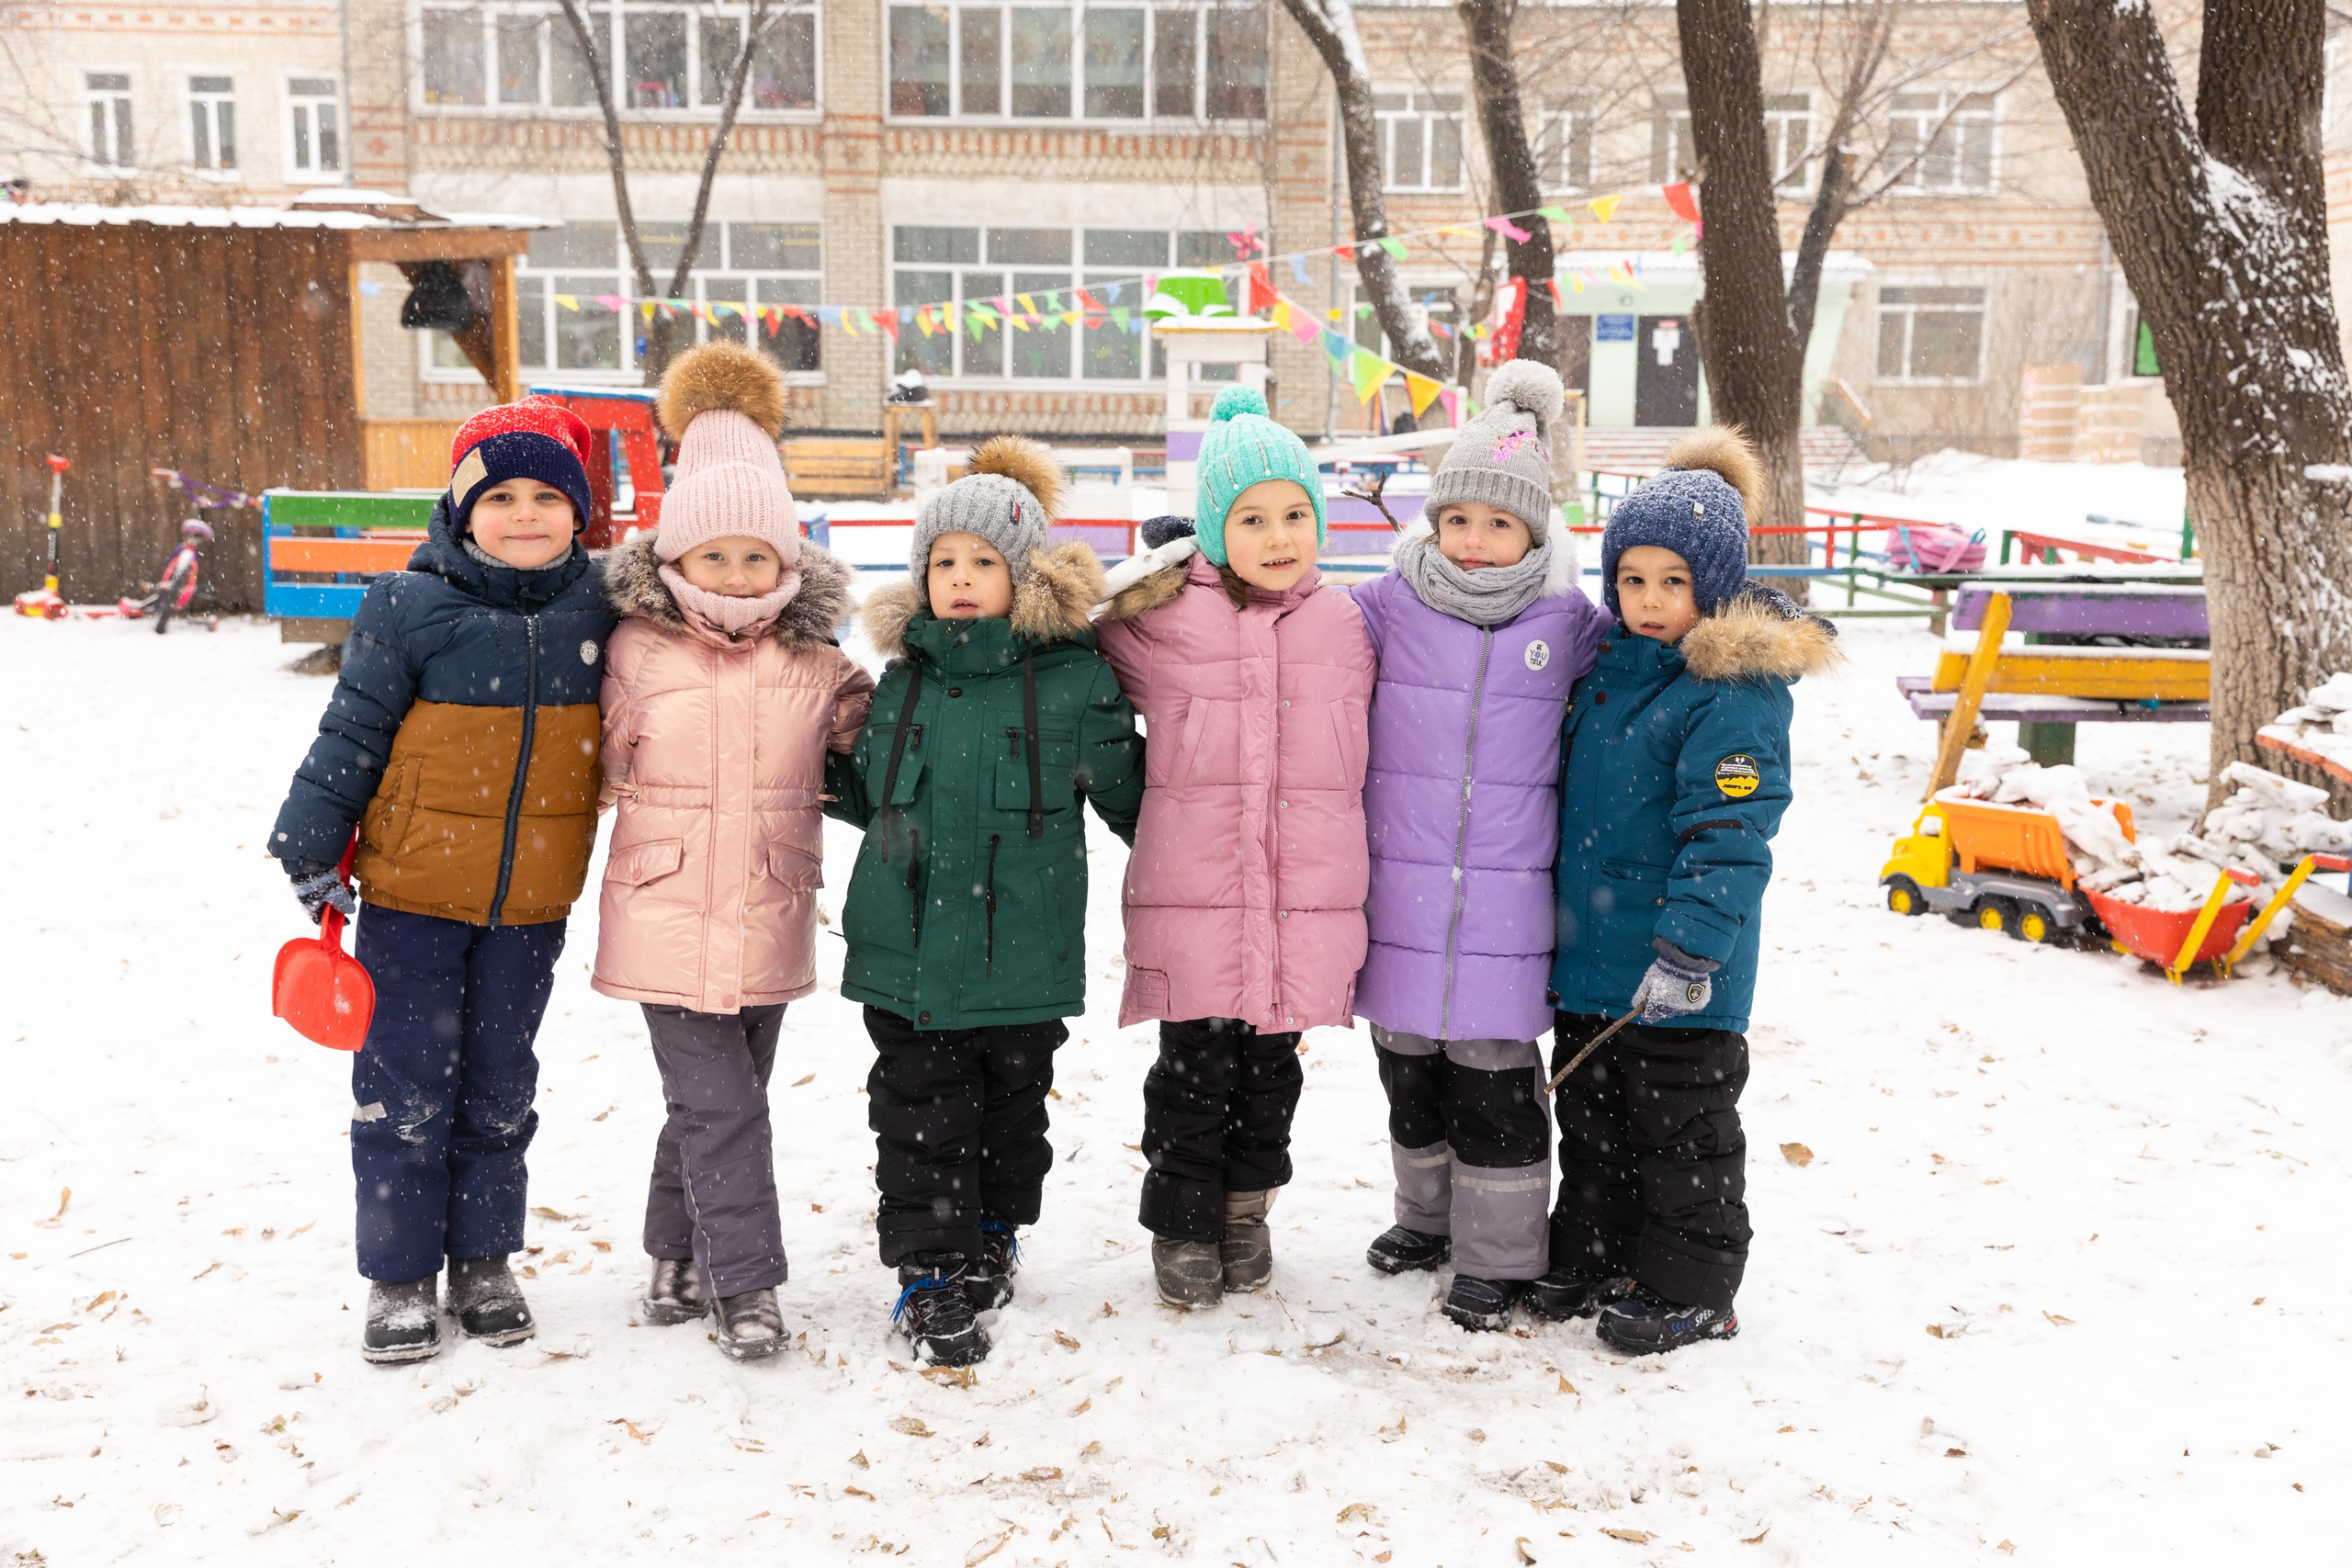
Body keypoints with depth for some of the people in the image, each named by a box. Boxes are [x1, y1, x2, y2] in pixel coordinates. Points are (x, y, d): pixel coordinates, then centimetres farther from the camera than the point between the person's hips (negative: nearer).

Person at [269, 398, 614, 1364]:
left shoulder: (596, 605, -2)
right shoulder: (410, 608, -11)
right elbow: (352, 732, -4)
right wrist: (312, 848, -2)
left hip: (529, 904, 3)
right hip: (414, 894, -2)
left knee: (500, 1087, 15)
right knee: (405, 1086, 5)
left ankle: (483, 1261, 30)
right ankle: (400, 1275, 21)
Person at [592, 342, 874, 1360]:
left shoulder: (816, 662, 2)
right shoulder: (636, 648, -4)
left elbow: (848, 772, 16)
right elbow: (609, 767, 6)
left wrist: (859, 724, 1)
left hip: (769, 921, 3)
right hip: (667, 920, -3)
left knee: (722, 1100, 14)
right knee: (720, 1105, -5)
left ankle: (679, 1259, 33)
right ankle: (742, 1282, 8)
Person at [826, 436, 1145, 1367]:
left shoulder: (1076, 680, -4)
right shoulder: (903, 680, 7)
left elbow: (1132, 798, 6)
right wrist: (812, 769, 8)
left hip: (1024, 951, -2)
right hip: (908, 945, 2)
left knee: (1013, 1105, 14)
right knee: (919, 1113, 4)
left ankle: (994, 1237, 37)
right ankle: (930, 1274, 16)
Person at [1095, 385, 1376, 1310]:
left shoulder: (1344, 627, 6)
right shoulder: (1161, 624, -4)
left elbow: (1368, 756, 18)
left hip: (1307, 903, 3)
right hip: (1191, 898, -2)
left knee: (1273, 1067, 15)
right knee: (1194, 1069, 5)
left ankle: (1246, 1209, 34)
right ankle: (1183, 1225, 24)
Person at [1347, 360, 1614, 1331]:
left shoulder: (1567, 622, 0)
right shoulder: (1388, 607, 1)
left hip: (1505, 905, -2)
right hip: (1400, 898, 2)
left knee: (1494, 1078, 2)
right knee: (1409, 1070, 16)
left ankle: (1495, 1255, 18)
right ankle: (1430, 1215, 37)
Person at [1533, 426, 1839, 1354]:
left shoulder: (1736, 692, -17)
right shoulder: (1610, 665, 8)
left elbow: (1727, 834, -22)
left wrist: (1689, 949, -27)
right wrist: (1562, 916, 22)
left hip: (1681, 971, -8)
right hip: (1591, 949, 8)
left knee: (1681, 1127, 6)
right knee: (1592, 1112, 19)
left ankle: (1687, 1288, 20)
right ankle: (1593, 1254, 34)